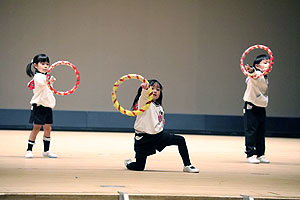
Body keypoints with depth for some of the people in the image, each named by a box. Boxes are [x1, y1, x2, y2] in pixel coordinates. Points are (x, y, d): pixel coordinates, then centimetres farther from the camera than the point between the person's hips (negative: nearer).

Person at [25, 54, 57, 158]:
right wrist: (49, 81, -51)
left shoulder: (47, 77, 16)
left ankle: (46, 151, 17)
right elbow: (42, 83, -37)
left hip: (48, 106, 8)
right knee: (36, 128, -5)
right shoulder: (37, 76, -13)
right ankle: (29, 150, 1)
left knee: (48, 128, 9)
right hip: (39, 106, -8)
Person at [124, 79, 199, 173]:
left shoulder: (159, 107, 12)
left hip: (158, 134, 6)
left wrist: (162, 121, 9)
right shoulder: (144, 102, -11)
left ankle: (187, 165, 6)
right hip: (144, 138, -6)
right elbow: (144, 96, -37)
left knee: (181, 140, -6)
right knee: (139, 167, -3)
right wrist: (145, 89, -58)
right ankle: (128, 163, 33)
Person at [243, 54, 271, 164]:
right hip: (251, 107, -8)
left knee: (261, 132, 10)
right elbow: (253, 73, -40)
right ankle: (250, 155, -3)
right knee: (251, 132, -7)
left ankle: (260, 155, 18)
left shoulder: (266, 78, 12)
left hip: (261, 108, 8)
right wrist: (250, 70, -59)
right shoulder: (256, 75, -15)